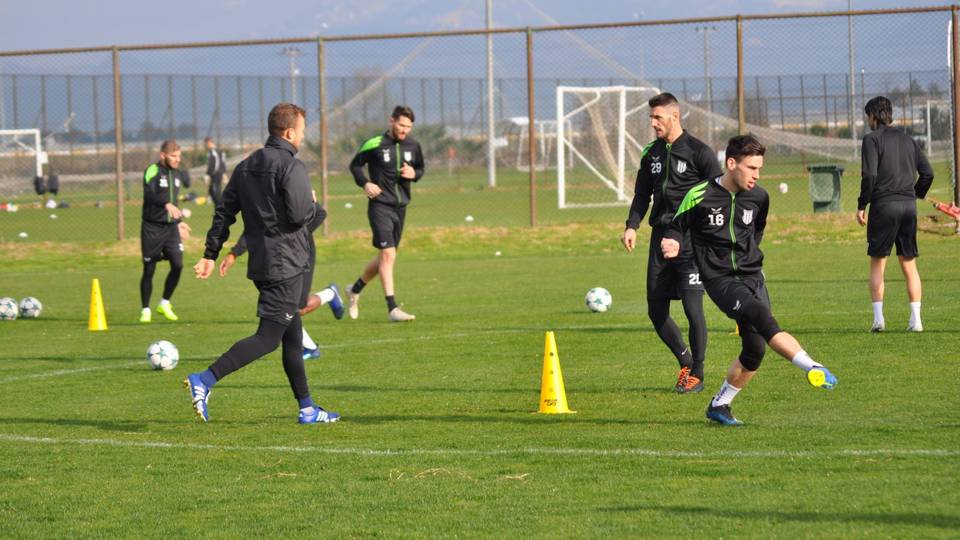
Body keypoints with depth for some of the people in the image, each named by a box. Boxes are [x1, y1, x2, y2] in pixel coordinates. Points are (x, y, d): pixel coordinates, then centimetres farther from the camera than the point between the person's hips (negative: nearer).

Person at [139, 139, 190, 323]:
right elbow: (149, 194, -28)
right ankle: (145, 310, 13)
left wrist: (179, 221, 30)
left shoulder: (177, 175, 12)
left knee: (178, 265, -8)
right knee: (149, 269, 0)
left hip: (171, 227, 5)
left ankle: (164, 304, 11)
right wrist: (166, 204, -43)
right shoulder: (152, 171, -11)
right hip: (152, 227, -5)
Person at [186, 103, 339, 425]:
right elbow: (300, 214, -21)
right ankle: (204, 381, -20)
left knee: (292, 336, 15)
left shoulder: (246, 166, 13)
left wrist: (211, 254, 14)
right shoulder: (291, 167, -13)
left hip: (261, 264, 9)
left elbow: (224, 212, 12)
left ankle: (307, 409, 18)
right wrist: (315, 206, 2)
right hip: (287, 263, -9)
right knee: (268, 337, -9)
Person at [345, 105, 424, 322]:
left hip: (401, 207, 6)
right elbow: (355, 165, 4)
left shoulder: (413, 146, 5)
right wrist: (365, 183, -12)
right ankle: (392, 309, -16)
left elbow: (420, 169, 18)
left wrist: (414, 174, -4)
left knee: (384, 257, 13)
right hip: (380, 206, -6)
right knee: (388, 255, -15)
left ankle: (355, 290, 36)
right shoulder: (375, 144, -8)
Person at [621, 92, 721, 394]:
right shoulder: (651, 153, 12)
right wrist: (632, 226, 3)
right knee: (656, 311, 4)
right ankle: (685, 362, 24)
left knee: (692, 307, -9)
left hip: (690, 239, -6)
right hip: (660, 237, 6)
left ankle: (697, 374, 5)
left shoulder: (699, 152, -5)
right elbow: (642, 195, 19)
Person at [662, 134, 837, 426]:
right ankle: (814, 368, -34)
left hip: (752, 276, 6)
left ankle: (719, 406, 16)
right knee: (762, 317, -30)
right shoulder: (700, 196, -9)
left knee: (755, 349, -3)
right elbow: (677, 226, 3)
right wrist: (673, 243, -15)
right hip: (719, 279, -5)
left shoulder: (759, 197, 5)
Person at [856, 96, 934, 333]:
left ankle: (878, 317, -5)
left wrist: (861, 205, -7)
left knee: (877, 264, 3)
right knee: (909, 264, 8)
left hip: (883, 204, -5)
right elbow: (927, 173, 11)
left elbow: (869, 175, -14)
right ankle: (916, 319, 2)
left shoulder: (872, 139, -4)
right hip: (908, 206, 5)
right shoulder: (907, 139, 14)